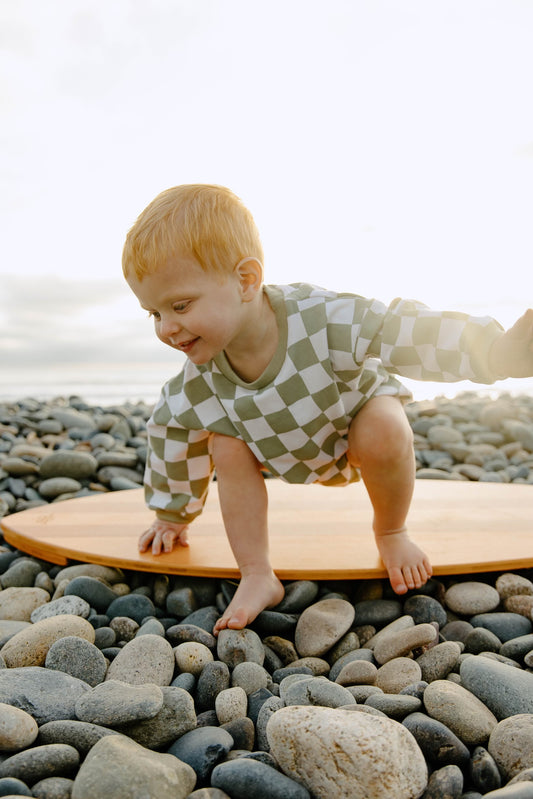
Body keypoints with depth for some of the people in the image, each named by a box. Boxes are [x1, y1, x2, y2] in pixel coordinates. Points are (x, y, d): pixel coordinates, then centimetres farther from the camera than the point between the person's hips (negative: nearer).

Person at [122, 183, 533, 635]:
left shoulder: (325, 321, -41)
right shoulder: (198, 383, -25)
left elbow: (412, 335, -36)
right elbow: (173, 435, -6)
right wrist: (173, 517, 7)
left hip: (358, 413, -2)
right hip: (284, 451, 3)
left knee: (384, 432, -32)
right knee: (226, 448, -21)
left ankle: (391, 533, 0)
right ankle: (257, 578, -8)